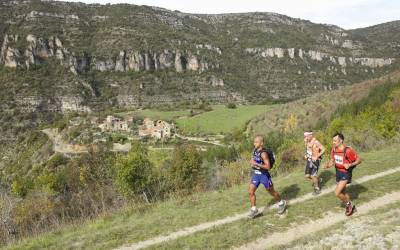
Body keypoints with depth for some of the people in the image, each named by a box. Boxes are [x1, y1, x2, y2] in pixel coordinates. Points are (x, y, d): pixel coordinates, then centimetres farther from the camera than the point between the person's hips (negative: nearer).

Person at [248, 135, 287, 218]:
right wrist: (252, 162, 2)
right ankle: (254, 209, 7)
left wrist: (256, 164, -31)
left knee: (271, 191, 13)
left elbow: (268, 167, -28)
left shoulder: (263, 153, -24)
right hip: (255, 174, 7)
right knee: (251, 192, -4)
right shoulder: (255, 150, 1)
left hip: (264, 175, -7)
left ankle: (281, 203, 38)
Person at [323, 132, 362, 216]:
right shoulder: (334, 149, -5)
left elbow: (359, 160, -15)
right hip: (338, 172, 7)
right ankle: (351, 207, 42)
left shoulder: (348, 151, -26)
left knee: (337, 193, -13)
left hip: (346, 173, -7)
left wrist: (350, 165, -30)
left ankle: (349, 205, 15)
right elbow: (332, 160, 7)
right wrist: (327, 165, -14)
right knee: (342, 192, 20)